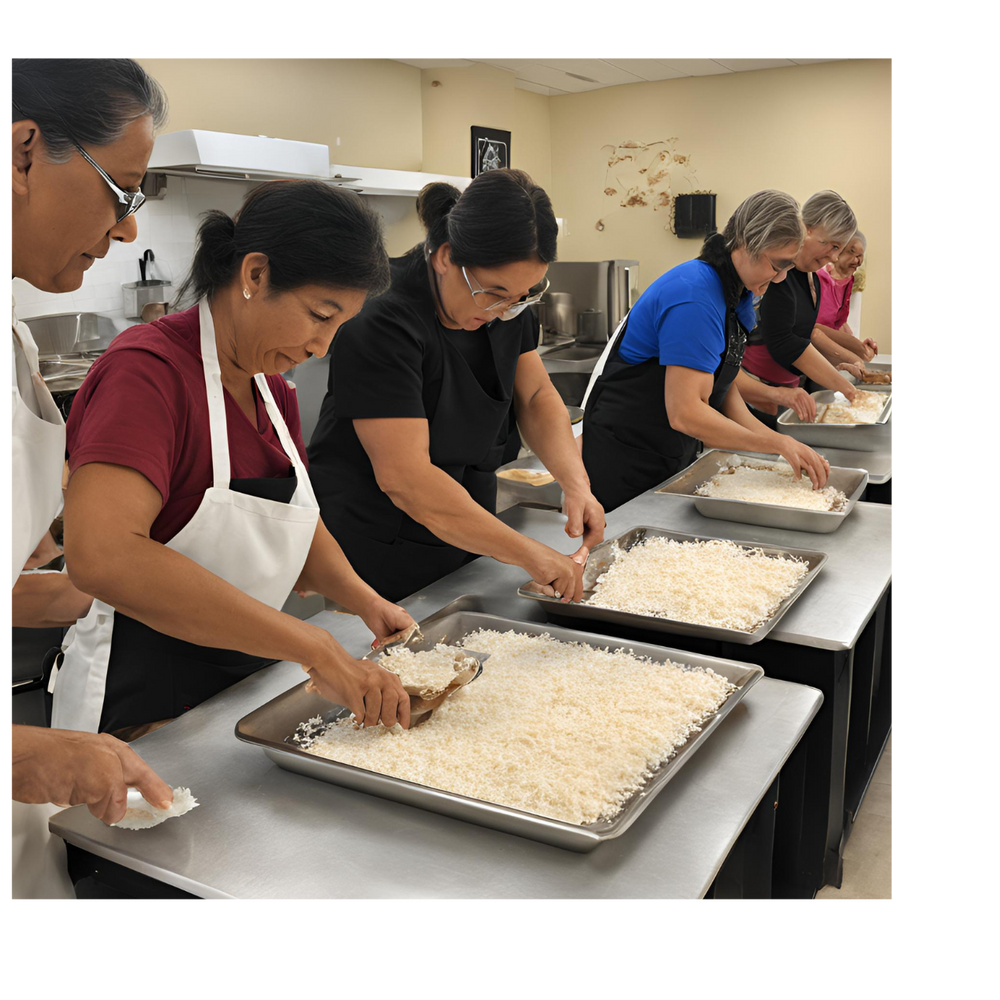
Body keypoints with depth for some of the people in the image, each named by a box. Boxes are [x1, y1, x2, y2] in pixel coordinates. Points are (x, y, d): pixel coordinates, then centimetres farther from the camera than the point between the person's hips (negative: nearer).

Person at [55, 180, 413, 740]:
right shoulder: (148, 371, -21)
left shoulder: (272, 387, 6)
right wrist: (316, 648, -37)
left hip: (246, 684, 8)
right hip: (139, 721, -8)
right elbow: (101, 555, -37)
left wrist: (361, 598, -6)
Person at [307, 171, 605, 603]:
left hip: (463, 534, 7)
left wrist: (576, 483, -14)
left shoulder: (506, 297, -4)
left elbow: (536, 395, 4)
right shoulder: (382, 321, -27)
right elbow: (404, 478, -32)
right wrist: (529, 554, -32)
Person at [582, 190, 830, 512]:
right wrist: (777, 443, -24)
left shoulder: (739, 296, 6)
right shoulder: (695, 298, -25)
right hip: (626, 459, -9)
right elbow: (685, 414, -30)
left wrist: (784, 445, -7)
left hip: (675, 460, 9)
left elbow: (724, 390, 5)